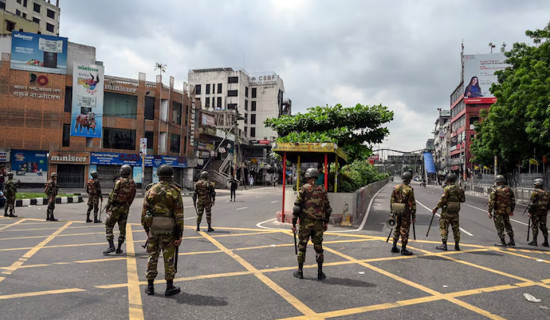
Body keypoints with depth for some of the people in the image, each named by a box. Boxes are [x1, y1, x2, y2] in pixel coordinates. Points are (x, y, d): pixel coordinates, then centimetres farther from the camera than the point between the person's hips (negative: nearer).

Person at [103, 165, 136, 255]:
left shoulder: (119, 182, -13)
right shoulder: (133, 184, 4)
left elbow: (113, 195, -14)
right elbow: (132, 197, 6)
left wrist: (108, 205, -5)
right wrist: (127, 206, 15)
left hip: (115, 207, -5)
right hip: (125, 208, 5)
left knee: (109, 226, 2)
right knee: (122, 228, 11)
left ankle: (111, 246, -6)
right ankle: (119, 248, 13)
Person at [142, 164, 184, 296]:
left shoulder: (151, 190, 2)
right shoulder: (175, 192, -7)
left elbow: (144, 211, 5)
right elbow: (179, 215, -9)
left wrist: (146, 228, 16)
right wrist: (179, 234, -5)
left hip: (153, 228, 3)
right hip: (169, 229, -2)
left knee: (152, 256, 13)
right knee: (169, 258, 6)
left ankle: (150, 286, 20)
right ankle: (169, 287, 13)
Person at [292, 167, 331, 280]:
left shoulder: (303, 189, -7)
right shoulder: (322, 190, 3)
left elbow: (297, 207, -10)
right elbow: (327, 208, 7)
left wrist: (293, 223, -4)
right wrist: (326, 222, 17)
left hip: (305, 222, -2)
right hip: (318, 223, 3)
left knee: (302, 246, 9)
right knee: (318, 247, 10)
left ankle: (300, 271, 16)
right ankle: (320, 273, 12)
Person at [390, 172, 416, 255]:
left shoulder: (396, 188, 4)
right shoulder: (409, 189, -14)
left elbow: (392, 201, 7)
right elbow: (412, 204, -13)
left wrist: (392, 212, 14)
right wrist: (414, 216, -8)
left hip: (397, 211, 6)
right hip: (405, 212, -6)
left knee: (397, 229, 17)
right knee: (404, 230, 1)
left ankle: (394, 247, 20)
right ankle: (403, 250, 5)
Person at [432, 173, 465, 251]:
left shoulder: (447, 188, -13)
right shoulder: (459, 189, 7)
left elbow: (443, 200, -16)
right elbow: (463, 200, 11)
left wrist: (436, 208, -9)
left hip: (447, 210, -6)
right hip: (455, 211, 6)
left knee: (444, 227, 0)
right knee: (456, 228, 12)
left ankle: (444, 245, -2)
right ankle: (457, 245, 16)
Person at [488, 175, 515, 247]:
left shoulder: (495, 190, -11)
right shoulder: (509, 189, 3)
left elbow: (491, 202, -13)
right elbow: (513, 201, 10)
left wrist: (489, 212, -8)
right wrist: (511, 210, 20)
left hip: (498, 211, -5)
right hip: (507, 211, 5)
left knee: (499, 226, 5)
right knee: (508, 225, 20)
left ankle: (503, 242, 7)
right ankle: (512, 241, 23)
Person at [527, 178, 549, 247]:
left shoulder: (535, 192, -11)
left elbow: (531, 203, -16)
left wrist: (530, 212, -12)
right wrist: (546, 210, 20)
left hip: (536, 211, -6)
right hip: (544, 212, 6)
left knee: (534, 226, -1)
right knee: (543, 226, 12)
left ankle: (534, 241, 0)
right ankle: (546, 242, 14)